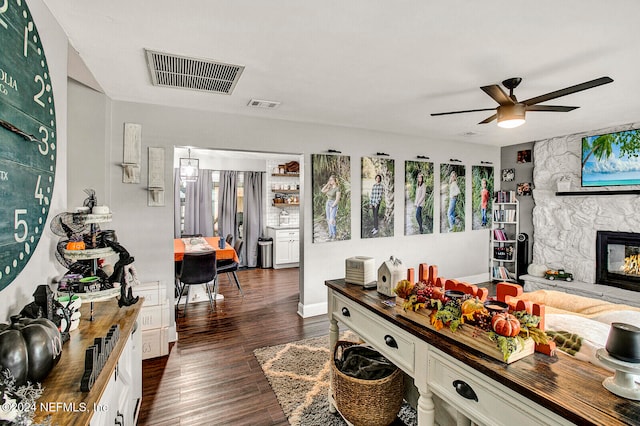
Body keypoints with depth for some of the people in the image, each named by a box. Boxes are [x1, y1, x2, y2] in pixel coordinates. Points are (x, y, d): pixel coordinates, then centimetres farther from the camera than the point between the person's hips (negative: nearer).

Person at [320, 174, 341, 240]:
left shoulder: (337, 188, -15)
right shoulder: (330, 187, 7)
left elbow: (337, 199, -20)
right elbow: (322, 191, 3)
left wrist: (332, 207, -20)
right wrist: (327, 184, 0)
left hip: (333, 205, -7)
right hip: (327, 204, 7)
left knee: (332, 221, -16)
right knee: (328, 220, 6)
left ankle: (334, 235, -4)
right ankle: (330, 235, 12)